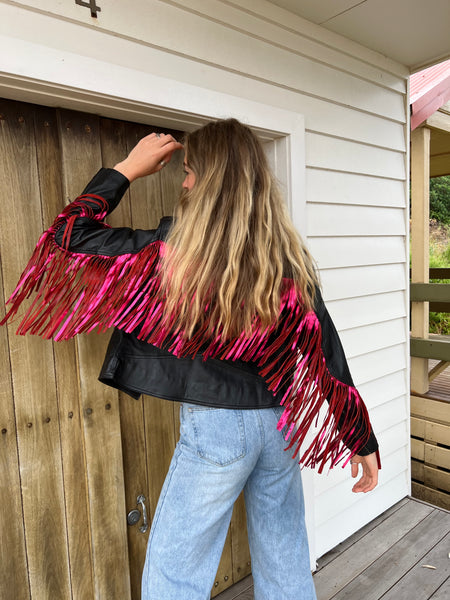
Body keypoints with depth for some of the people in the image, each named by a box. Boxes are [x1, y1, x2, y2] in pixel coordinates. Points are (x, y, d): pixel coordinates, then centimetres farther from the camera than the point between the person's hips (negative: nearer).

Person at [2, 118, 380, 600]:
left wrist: (127, 168, 5)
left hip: (215, 426, -5)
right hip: (281, 426, 6)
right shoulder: (290, 258, -4)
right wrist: (363, 441, 8)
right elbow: (327, 354, -2)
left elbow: (70, 235, -5)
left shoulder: (177, 252, -17)